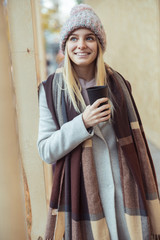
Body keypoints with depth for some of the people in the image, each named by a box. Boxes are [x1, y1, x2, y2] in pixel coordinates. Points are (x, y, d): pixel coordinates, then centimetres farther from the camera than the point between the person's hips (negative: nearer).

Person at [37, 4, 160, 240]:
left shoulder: (116, 82, 3)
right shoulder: (52, 89, -4)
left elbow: (134, 139, 10)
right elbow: (46, 150, -7)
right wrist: (83, 123, -20)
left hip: (124, 187, 3)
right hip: (82, 190, -2)